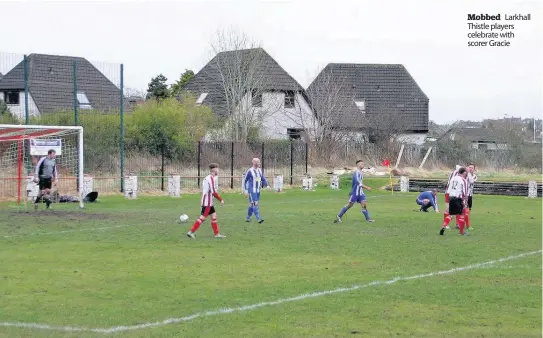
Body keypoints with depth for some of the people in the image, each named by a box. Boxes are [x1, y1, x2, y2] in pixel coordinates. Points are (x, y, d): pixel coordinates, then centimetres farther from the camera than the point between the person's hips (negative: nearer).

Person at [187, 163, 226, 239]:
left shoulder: (207, 178, 14)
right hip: (207, 202, -10)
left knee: (214, 216, 10)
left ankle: (217, 234, 13)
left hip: (209, 202, 10)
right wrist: (221, 200, -14)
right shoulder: (212, 178, -17)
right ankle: (191, 232, -7)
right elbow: (214, 192, -21)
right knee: (202, 217, -8)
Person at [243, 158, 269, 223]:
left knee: (252, 205, 12)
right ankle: (258, 219, -18)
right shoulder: (250, 171, -10)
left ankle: (248, 218, 23)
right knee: (255, 204, -12)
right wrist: (245, 190, -7)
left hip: (258, 191, 7)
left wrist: (267, 185, -4)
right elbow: (245, 181, -4)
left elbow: (263, 179, 14)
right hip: (251, 191, -7)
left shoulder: (260, 170, 10)